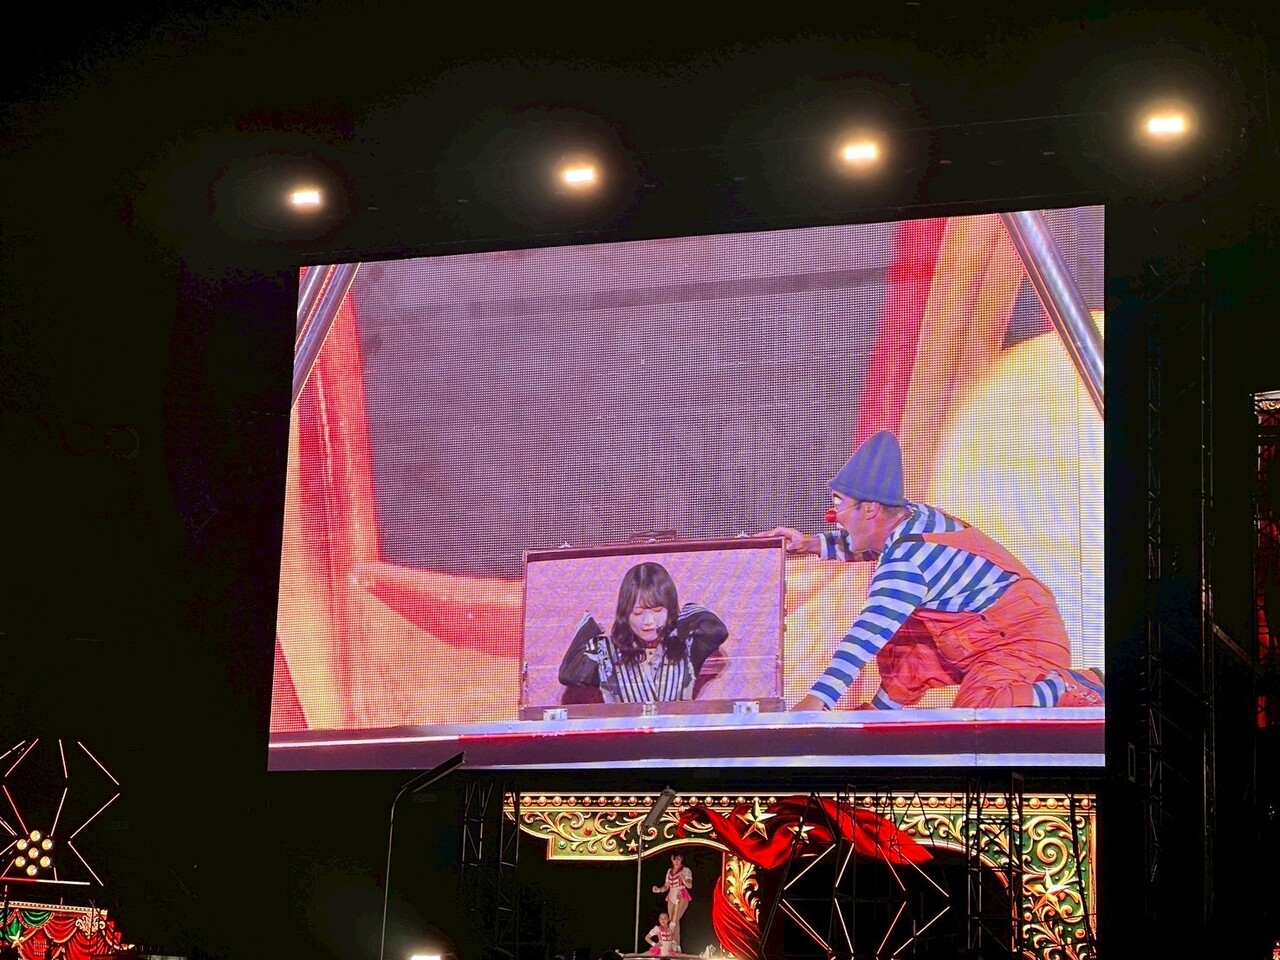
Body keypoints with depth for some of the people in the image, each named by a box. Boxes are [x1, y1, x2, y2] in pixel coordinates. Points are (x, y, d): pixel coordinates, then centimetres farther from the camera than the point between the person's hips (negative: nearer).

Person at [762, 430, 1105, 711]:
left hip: (1026, 640, -10)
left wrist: (817, 699, -38)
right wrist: (811, 543, 16)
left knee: (979, 706, -34)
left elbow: (870, 631, -34)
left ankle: (1075, 687, -14)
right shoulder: (909, 520, 4)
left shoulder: (906, 560, -25)